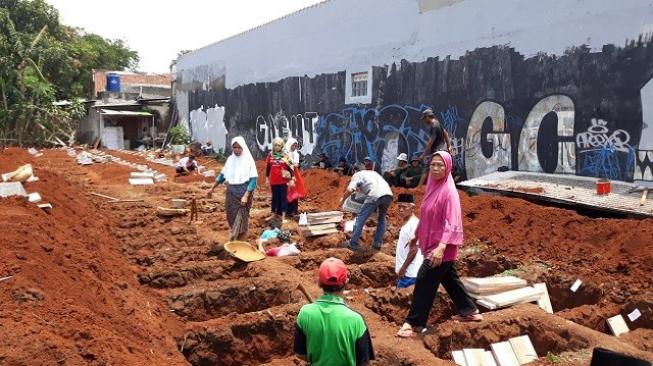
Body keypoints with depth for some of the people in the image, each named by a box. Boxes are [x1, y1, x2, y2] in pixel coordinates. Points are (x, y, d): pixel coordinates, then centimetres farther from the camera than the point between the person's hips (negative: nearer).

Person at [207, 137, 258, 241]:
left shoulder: (248, 160, -10)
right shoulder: (230, 159, 4)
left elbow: (253, 180, -14)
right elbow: (222, 175, 16)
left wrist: (246, 196, -22)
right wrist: (213, 188, 19)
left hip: (244, 193, -5)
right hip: (231, 193, 5)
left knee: (241, 219, -3)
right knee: (232, 218, 10)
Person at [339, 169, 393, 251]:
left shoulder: (357, 175, 20)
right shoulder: (373, 172, 40)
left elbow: (350, 190, 4)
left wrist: (343, 200, 19)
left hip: (375, 195, -6)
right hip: (388, 194, 6)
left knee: (361, 219, 7)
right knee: (382, 218, 26)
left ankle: (353, 244, 9)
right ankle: (377, 243, 23)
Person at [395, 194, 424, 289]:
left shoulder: (414, 224, -17)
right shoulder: (406, 224, 13)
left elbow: (414, 250, -20)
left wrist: (403, 268, -17)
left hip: (409, 272, -10)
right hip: (405, 271, 10)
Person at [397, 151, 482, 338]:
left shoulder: (449, 191, -19)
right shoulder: (433, 187, 7)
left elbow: (451, 223, -26)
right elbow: (426, 216, 17)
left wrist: (441, 246, -35)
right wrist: (417, 235, 23)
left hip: (442, 247, -9)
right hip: (431, 243, 9)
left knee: (424, 281, -5)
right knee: (449, 279, 20)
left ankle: (413, 322, 4)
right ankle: (469, 311, 36)